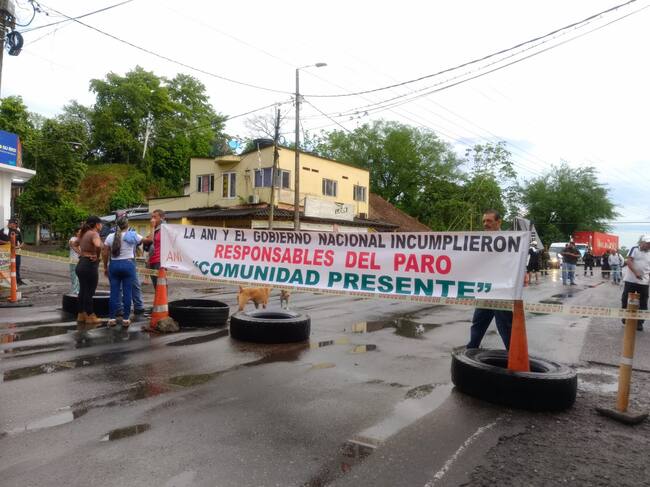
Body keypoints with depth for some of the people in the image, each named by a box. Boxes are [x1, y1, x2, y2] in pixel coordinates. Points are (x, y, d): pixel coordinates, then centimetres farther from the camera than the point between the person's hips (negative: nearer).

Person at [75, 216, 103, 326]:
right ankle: (90, 317, 7)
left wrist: (80, 253, 17)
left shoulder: (84, 234, 12)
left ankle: (81, 315, 24)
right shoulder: (94, 234, -14)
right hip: (90, 265, -9)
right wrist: (97, 256, -19)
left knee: (82, 291, 16)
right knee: (89, 292, -1)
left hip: (81, 264, 9)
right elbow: (98, 246, -35)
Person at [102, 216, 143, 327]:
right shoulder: (132, 235, -3)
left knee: (114, 292, 7)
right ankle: (126, 319, 5)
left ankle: (112, 318, 11)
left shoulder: (110, 236, 4)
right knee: (127, 292, 2)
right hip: (128, 264, -3)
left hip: (114, 265, 3)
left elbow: (104, 253, 5)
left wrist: (105, 267, 14)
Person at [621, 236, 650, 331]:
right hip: (630, 280, -4)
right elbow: (628, 261, -13)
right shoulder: (634, 249, -3)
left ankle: (640, 322, 10)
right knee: (625, 299, 6)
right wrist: (636, 272, -24)